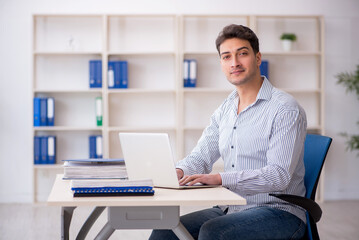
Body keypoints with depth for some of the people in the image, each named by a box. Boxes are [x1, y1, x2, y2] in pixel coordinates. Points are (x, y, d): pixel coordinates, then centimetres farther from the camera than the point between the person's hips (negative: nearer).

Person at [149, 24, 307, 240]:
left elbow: (279, 175, -20)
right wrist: (178, 172, -10)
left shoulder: (286, 109, -11)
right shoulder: (225, 111, 14)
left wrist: (219, 178, -29)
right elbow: (200, 157, 14)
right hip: (231, 209, 7)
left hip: (278, 213, -6)